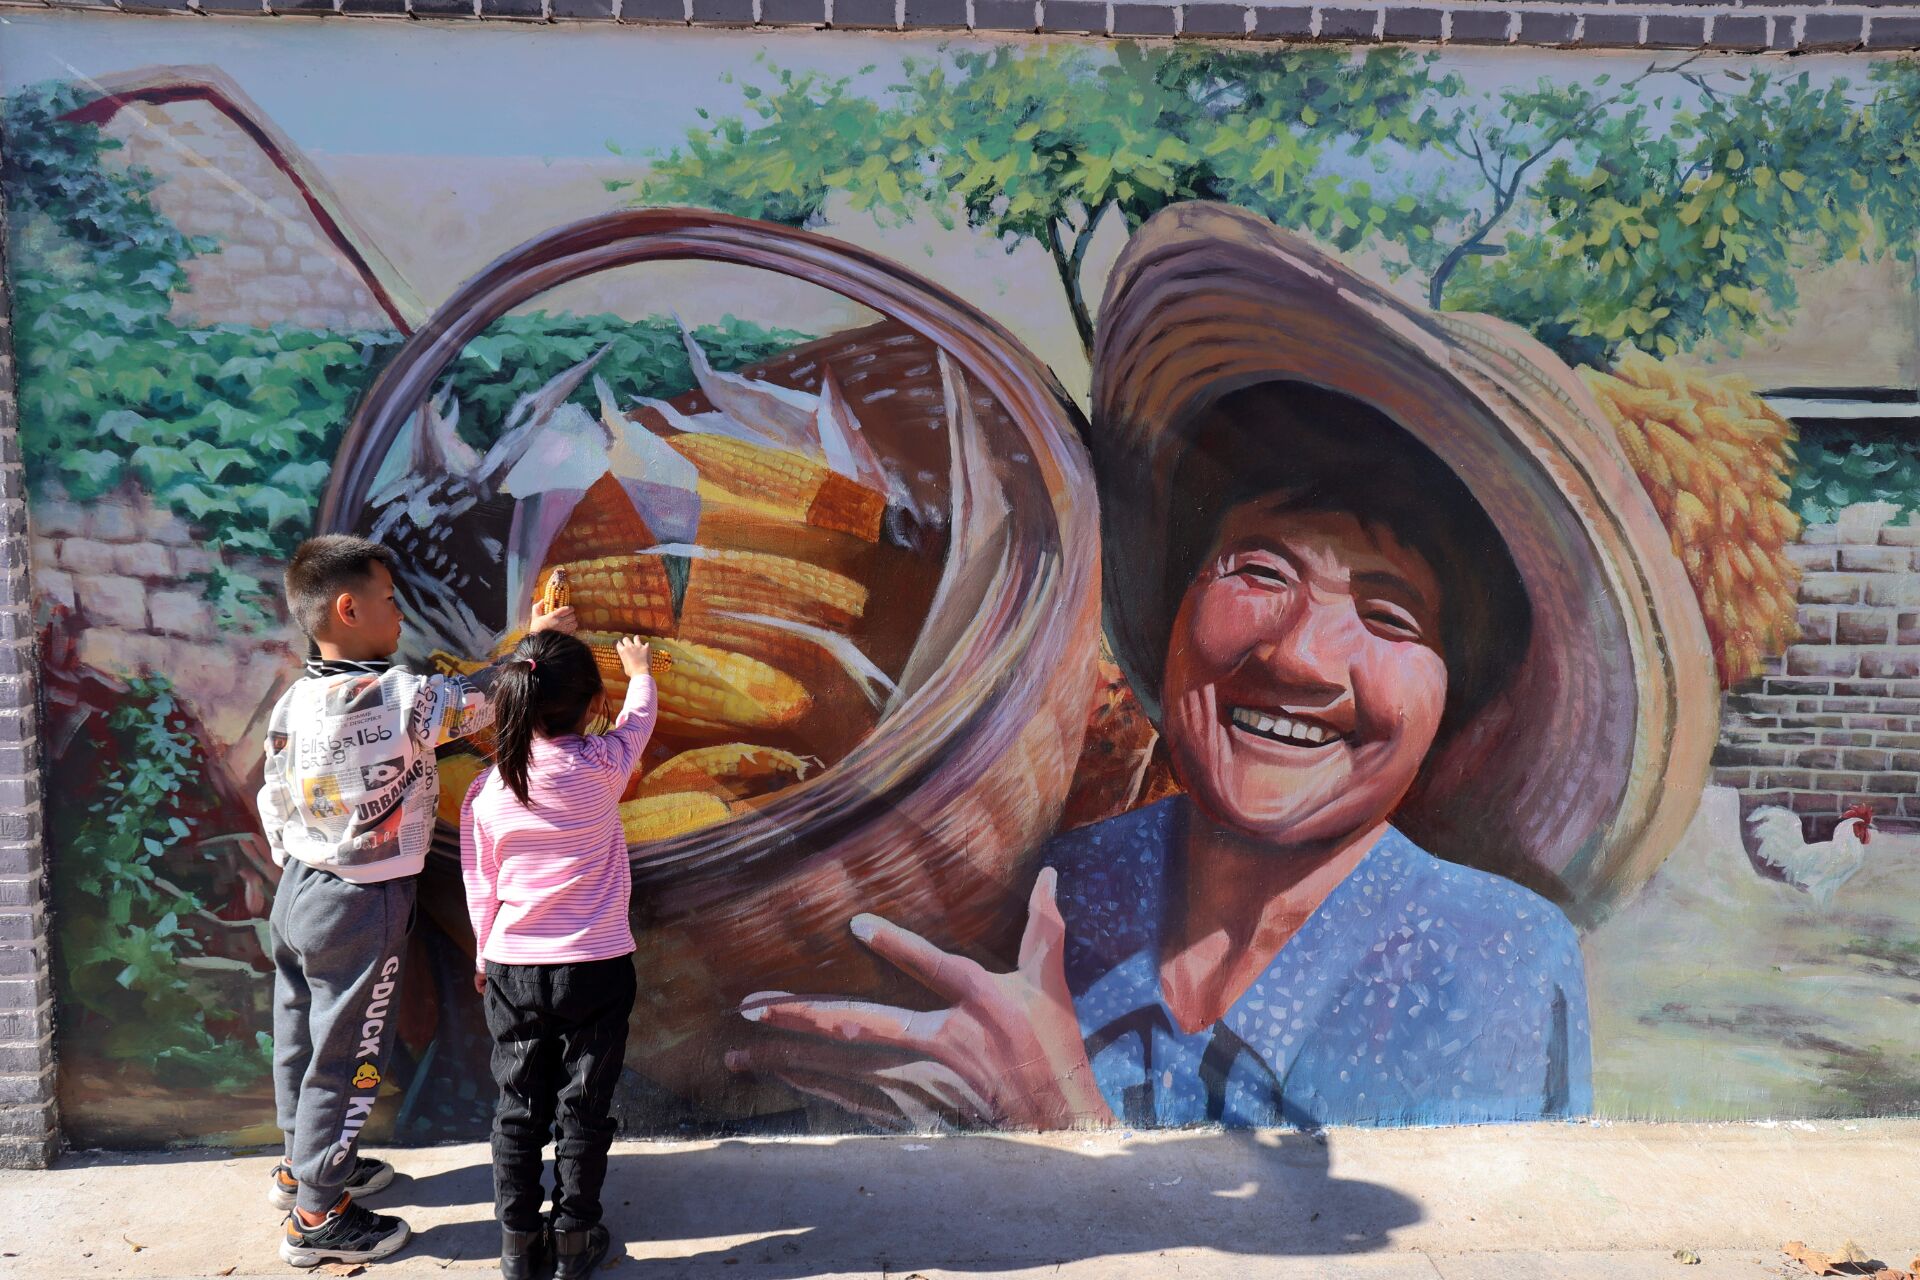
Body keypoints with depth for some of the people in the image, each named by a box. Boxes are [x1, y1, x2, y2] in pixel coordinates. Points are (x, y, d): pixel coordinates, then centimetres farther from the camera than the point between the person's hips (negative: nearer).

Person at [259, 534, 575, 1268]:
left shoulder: (293, 703, 0)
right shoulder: (397, 696, -24)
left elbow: (273, 805, 7)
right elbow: (475, 700, -13)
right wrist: (537, 639, 1)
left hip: (299, 892, 8)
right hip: (363, 909, -8)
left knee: (303, 1039, 23)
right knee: (347, 1059, 5)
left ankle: (302, 1164, 42)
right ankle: (317, 1216, 18)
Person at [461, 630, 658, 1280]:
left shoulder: (485, 792, -7)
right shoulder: (599, 767, -13)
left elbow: (481, 887, 4)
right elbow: (637, 721, 9)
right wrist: (639, 673, 30)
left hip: (512, 970, 2)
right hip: (596, 968, -2)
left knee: (519, 1108, 15)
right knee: (584, 1108, 11)